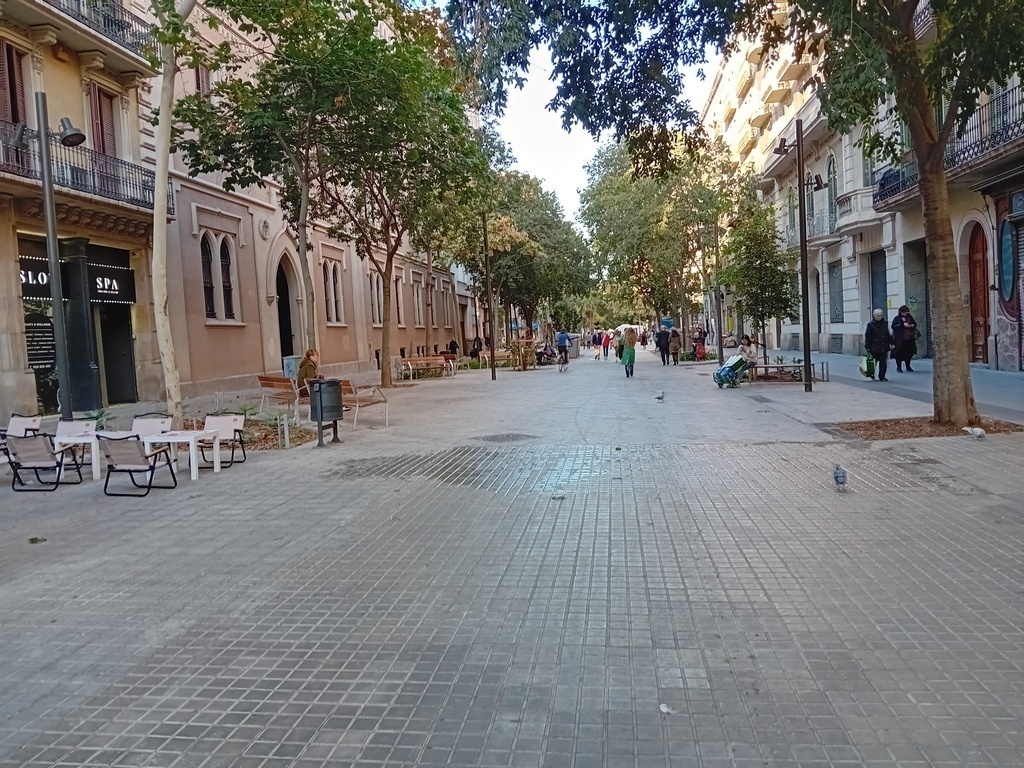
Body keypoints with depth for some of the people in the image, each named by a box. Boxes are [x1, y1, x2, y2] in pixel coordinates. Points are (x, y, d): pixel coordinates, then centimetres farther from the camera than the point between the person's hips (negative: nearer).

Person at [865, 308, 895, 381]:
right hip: (874, 347, -3)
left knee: (883, 362, 0)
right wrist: (867, 347, -8)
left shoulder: (885, 324, 10)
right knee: (875, 362, 5)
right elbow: (867, 336, -4)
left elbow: (889, 334, 18)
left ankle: (882, 377, 4)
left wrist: (892, 343, 14)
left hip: (884, 347, 3)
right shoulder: (870, 325, -3)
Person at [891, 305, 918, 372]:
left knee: (909, 353, 9)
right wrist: (903, 325, -21)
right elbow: (893, 326, -13)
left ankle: (908, 367, 22)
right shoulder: (897, 318, -3)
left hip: (909, 339, 4)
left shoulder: (910, 317, 8)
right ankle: (899, 367, 12)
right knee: (899, 354, 0)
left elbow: (915, 324, 16)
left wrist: (912, 325, -8)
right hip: (899, 339, -4)